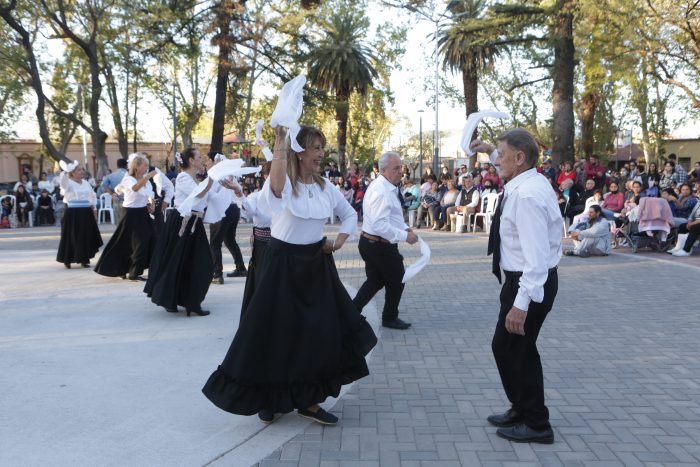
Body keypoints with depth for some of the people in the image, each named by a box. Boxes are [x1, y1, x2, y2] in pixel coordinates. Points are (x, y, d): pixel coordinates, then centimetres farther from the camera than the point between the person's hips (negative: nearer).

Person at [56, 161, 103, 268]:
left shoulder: (85, 183, 12)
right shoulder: (68, 183, -6)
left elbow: (93, 196, 22)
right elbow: (62, 179, -30)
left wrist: (94, 208, 14)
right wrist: (65, 170, -41)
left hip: (86, 213, 6)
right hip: (73, 213, -6)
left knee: (87, 237, 9)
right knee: (71, 237, -2)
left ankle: (84, 259, 20)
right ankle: (67, 260, 9)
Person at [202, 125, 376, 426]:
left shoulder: (325, 186, 4)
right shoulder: (283, 184, -13)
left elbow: (350, 214, 17)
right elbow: (276, 186, -40)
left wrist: (340, 240, 1)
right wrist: (280, 142, -42)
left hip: (316, 265, 5)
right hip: (282, 264, -5)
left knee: (320, 332, 7)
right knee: (276, 332, 2)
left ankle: (308, 401, 23)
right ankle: (268, 397, 26)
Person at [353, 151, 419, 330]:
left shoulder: (386, 187, 10)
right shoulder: (382, 191, -24)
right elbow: (380, 225, -31)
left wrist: (405, 227, 9)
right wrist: (404, 236, -26)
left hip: (370, 242, 10)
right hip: (381, 246, -10)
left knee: (375, 280, 19)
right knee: (397, 280, 10)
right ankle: (390, 318, 27)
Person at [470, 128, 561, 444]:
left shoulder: (527, 195, -25)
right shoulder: (531, 180, 6)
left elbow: (537, 256, -30)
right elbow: (510, 165, 35)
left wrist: (521, 303, -32)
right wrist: (490, 149, 25)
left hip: (529, 282, -10)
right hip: (524, 279, 10)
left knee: (513, 348, 2)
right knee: (508, 346, 20)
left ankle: (536, 425, 18)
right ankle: (522, 410, 36)